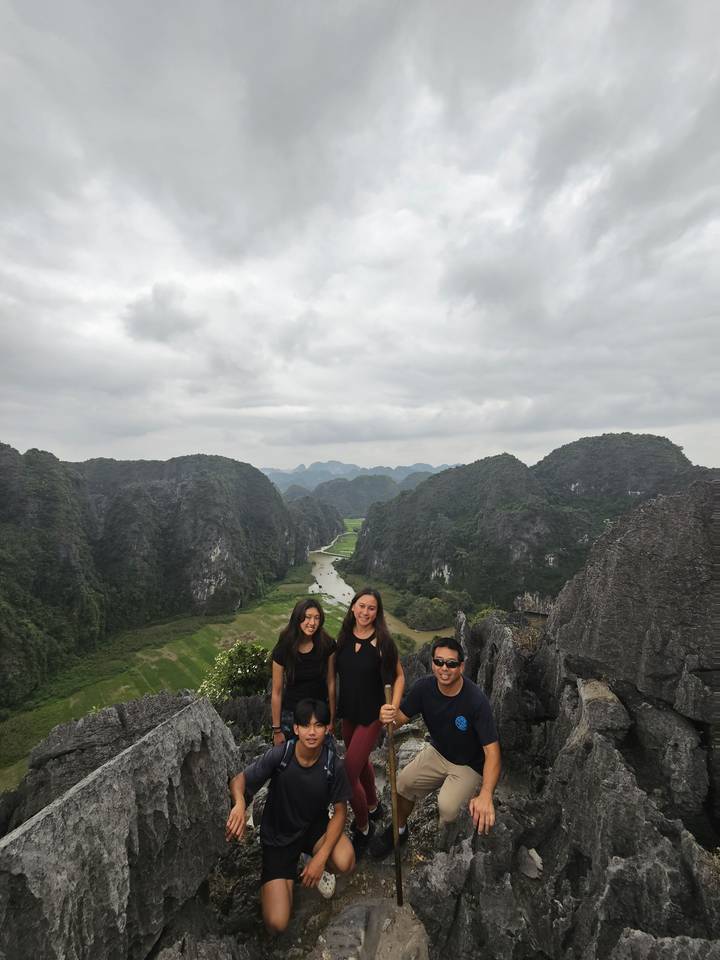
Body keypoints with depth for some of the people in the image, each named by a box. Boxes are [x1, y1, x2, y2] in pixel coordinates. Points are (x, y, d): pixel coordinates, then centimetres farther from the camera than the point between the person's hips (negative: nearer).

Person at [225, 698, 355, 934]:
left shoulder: (334, 765, -21)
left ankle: (318, 867, 9)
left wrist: (321, 857, -21)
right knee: (276, 924, -13)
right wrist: (239, 803, -41)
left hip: (315, 827, 1)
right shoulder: (279, 755, -25)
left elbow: (339, 812, -10)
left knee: (344, 863, -28)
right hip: (278, 837, 0)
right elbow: (239, 780, -18)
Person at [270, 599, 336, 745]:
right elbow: (276, 692, -9)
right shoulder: (282, 649, -17)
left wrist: (331, 720, -1)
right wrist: (277, 730, -4)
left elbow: (331, 683, -6)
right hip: (291, 715, -1)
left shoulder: (327, 645, -15)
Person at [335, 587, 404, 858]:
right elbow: (337, 673, 7)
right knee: (361, 762, 25)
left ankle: (363, 828, 24)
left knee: (348, 775, -4)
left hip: (371, 715, -5)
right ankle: (373, 807, 53)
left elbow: (399, 676, -10)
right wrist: (334, 707, 9)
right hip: (348, 713, 5)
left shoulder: (382, 641, -20)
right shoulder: (344, 637, -7)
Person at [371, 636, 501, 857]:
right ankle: (400, 830, 24)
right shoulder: (424, 687, -20)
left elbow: (492, 751, -33)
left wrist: (486, 795, -48)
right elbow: (401, 717, -11)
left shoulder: (476, 700, -33)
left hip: (470, 765, -4)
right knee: (403, 783, -8)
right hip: (438, 752, 4)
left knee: (447, 806, -23)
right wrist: (389, 717, -36)